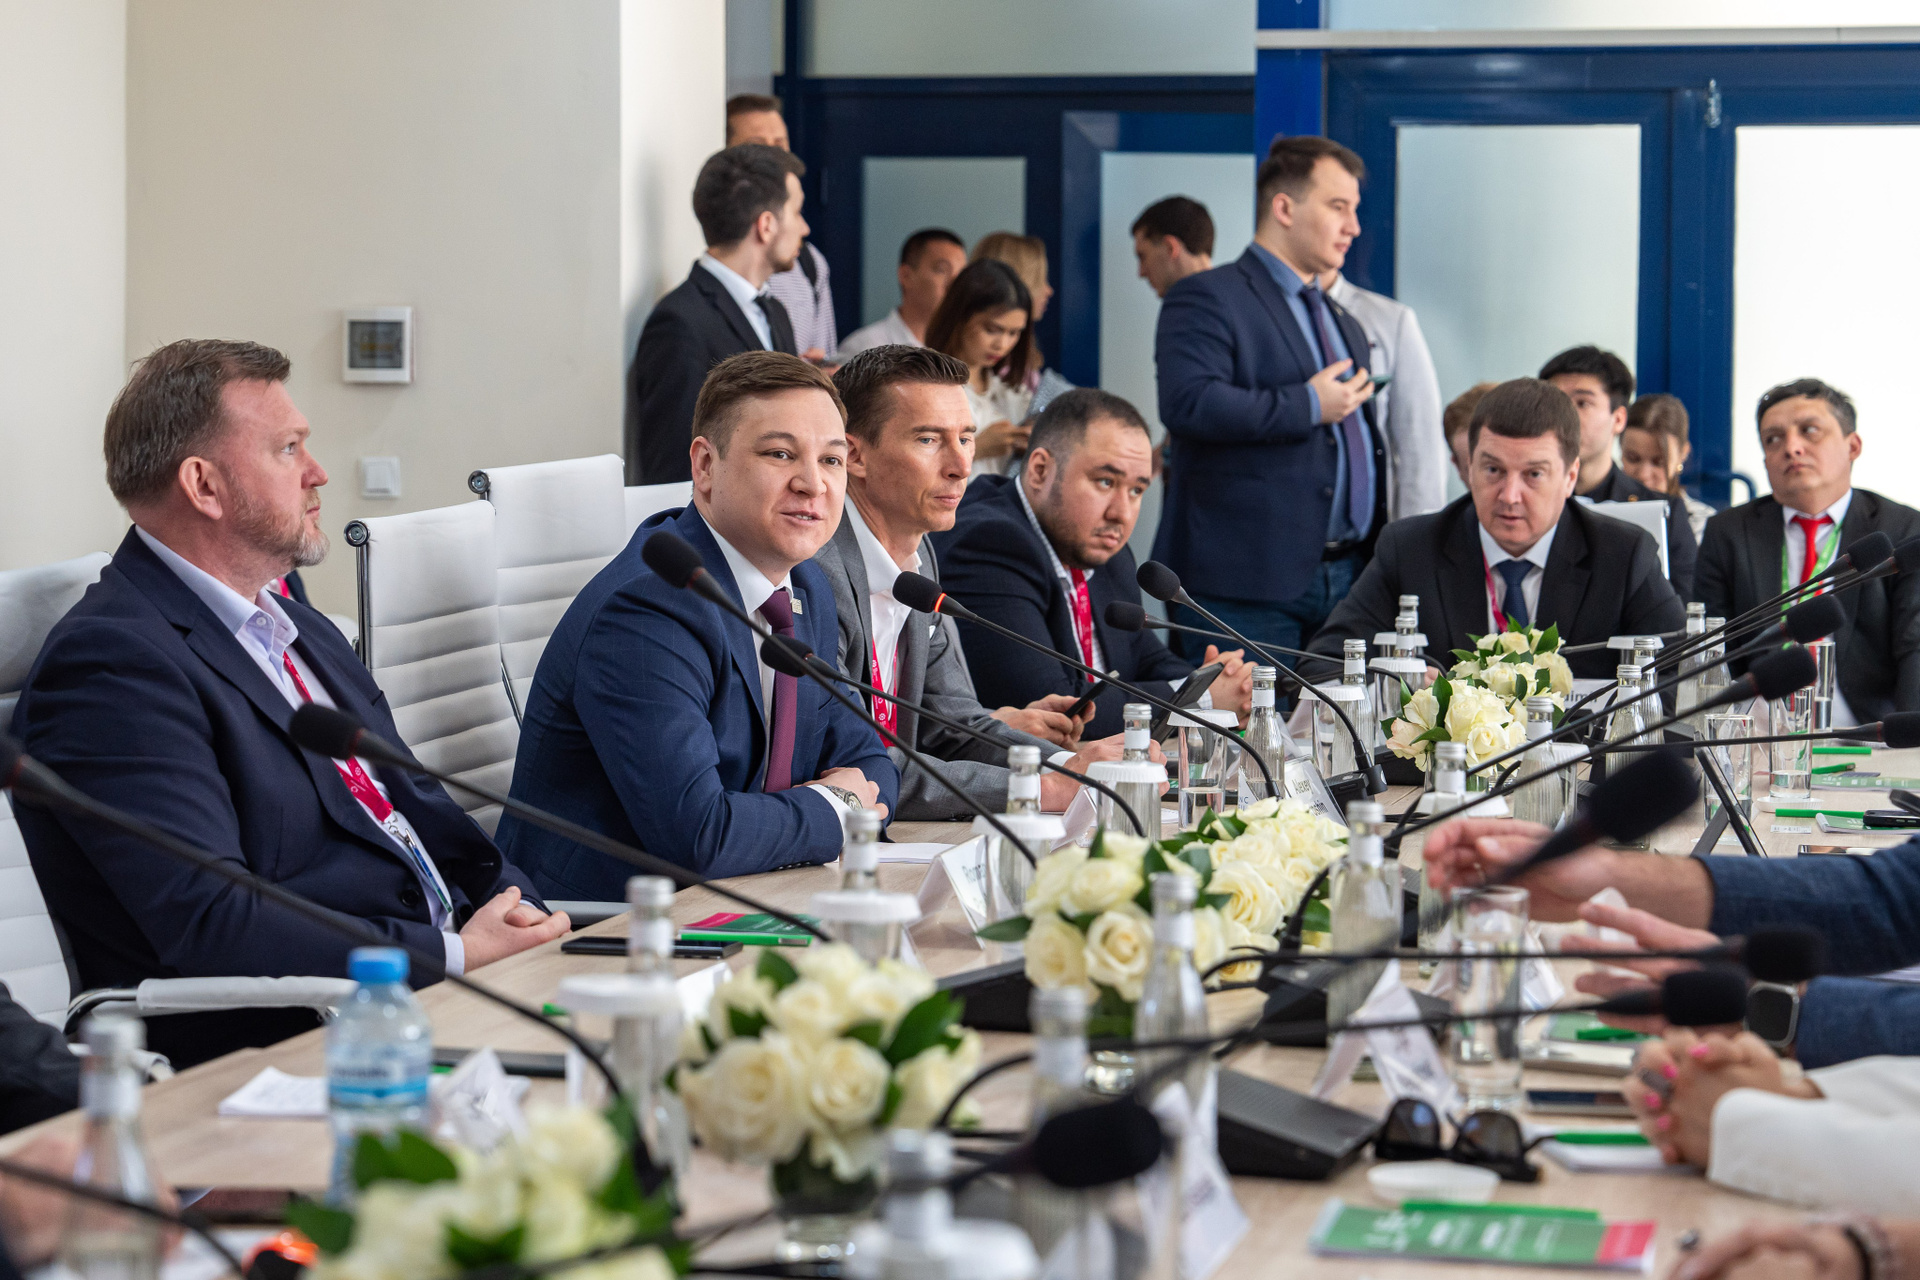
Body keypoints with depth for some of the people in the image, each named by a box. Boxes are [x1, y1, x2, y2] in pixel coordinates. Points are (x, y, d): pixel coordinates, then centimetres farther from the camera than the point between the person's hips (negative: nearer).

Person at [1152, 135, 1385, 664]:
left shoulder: (1345, 324, 24)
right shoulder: (1207, 299, -4)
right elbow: (1188, 404, -22)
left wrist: (1377, 560, 20)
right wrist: (1308, 405, -15)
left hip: (1346, 579, 8)